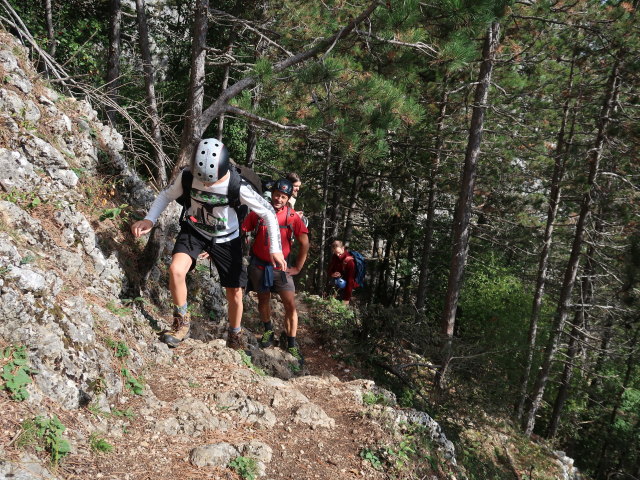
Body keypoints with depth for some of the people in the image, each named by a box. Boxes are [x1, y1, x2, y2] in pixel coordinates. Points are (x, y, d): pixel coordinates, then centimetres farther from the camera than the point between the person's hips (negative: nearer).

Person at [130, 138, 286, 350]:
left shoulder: (238, 187, -28)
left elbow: (268, 213, -20)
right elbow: (166, 196, -3)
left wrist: (275, 249, -25)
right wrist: (149, 219, -19)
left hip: (226, 239, -1)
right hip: (194, 231, 1)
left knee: (235, 293, 5)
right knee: (176, 269, -28)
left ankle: (234, 336, 33)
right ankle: (182, 321, -4)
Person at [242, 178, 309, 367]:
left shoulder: (292, 217, -11)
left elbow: (304, 243, -7)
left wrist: (297, 267, -5)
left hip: (281, 266, -1)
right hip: (259, 265, 1)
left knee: (291, 304, -7)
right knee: (264, 299, 15)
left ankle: (291, 344, 8)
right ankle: (268, 330, 41)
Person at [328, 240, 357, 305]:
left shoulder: (349, 260, -29)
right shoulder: (334, 257, -8)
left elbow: (350, 280, -29)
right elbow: (330, 270, 5)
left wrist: (347, 298, -30)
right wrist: (332, 274, -24)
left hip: (348, 284, -6)